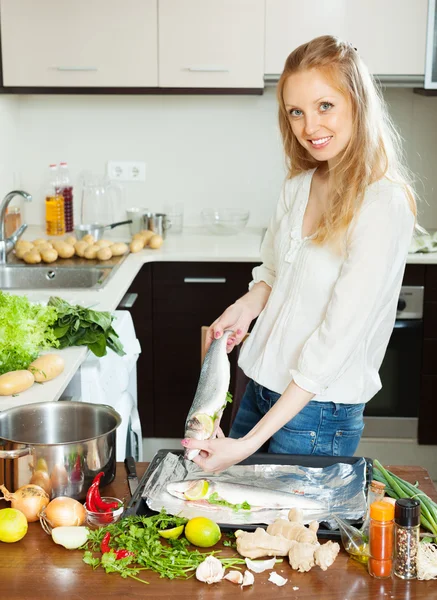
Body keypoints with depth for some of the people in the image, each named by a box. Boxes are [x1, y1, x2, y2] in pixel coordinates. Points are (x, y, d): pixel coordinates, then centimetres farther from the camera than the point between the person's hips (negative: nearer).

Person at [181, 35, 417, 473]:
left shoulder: (383, 206, -20)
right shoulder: (300, 185, 3)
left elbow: (337, 340, -24)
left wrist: (249, 443, -25)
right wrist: (246, 306, -5)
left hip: (317, 415, -7)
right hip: (261, 389, 7)